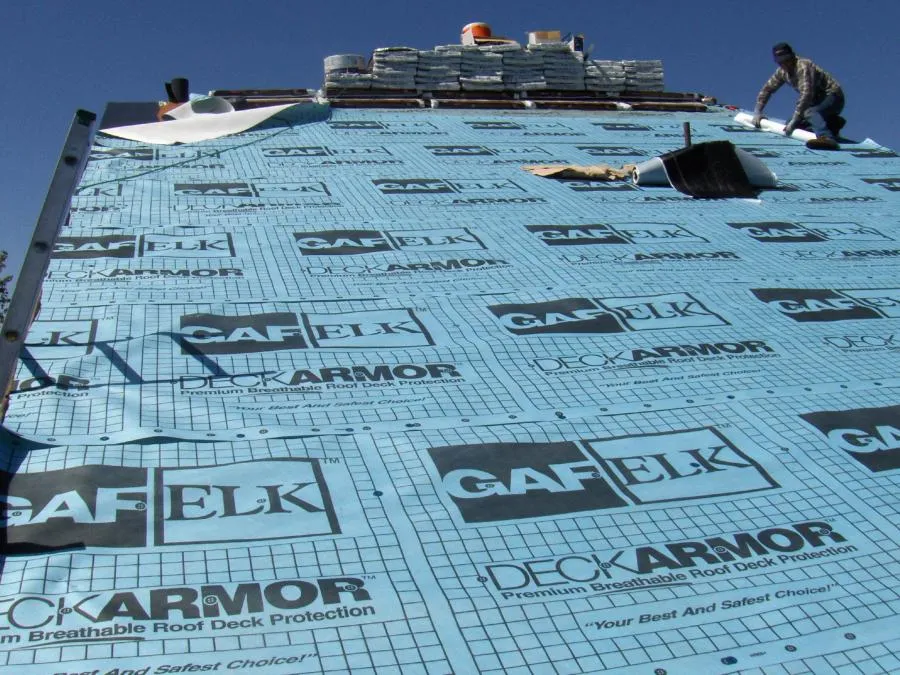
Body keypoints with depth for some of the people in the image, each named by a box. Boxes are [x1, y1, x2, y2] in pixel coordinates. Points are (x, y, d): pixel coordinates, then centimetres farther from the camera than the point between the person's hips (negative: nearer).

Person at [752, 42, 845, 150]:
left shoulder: (803, 67, -25)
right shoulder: (782, 71, 1)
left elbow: (806, 94, -34)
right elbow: (767, 89, 12)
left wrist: (794, 122, -36)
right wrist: (757, 112, 4)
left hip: (832, 97, -9)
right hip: (818, 100, 9)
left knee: (809, 113, -38)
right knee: (790, 124, 10)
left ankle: (826, 138, -61)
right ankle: (833, 123, 10)